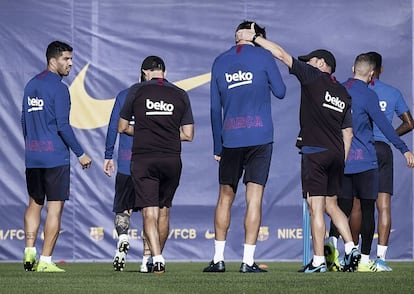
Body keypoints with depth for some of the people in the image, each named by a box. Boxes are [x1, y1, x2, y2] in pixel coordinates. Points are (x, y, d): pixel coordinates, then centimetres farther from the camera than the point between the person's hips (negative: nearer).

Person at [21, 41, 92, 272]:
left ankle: (29, 253, 6)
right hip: (55, 156, -7)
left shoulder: (31, 86, 13)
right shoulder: (58, 88, -11)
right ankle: (45, 261, -4)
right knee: (55, 207, -2)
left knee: (35, 204, 16)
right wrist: (81, 153, -10)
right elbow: (63, 126, -15)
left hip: (32, 156, 7)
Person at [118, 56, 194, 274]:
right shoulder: (180, 95, 7)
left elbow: (122, 127, 10)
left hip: (143, 158, -2)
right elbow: (188, 134, 8)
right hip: (172, 159, 2)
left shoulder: (137, 91, 3)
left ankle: (157, 259, -21)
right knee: (164, 210, 17)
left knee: (149, 212, -6)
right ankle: (159, 255, 25)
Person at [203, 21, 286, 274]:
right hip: (260, 138, -2)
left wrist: (218, 146, 14)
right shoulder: (263, 57, 0)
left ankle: (218, 259, 9)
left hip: (230, 139, 2)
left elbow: (215, 108, 10)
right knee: (254, 198, -3)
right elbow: (280, 92, 6)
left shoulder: (220, 62, 9)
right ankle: (248, 260, -7)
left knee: (225, 197, 10)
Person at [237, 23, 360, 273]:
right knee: (331, 205, 17)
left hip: (315, 151, -7)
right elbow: (348, 132, 19)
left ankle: (318, 261, -6)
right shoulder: (343, 94, 18)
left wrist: (254, 37, 3)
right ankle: (351, 249, 6)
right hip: (337, 153, 7)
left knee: (316, 207, -6)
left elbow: (282, 54, -4)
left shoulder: (313, 76, -1)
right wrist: (342, 163, 21)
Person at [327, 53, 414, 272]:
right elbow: (384, 125, -11)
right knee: (367, 209, 1)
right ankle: (364, 260, 0)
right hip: (364, 161, -5)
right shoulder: (368, 95, -10)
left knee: (343, 208, 7)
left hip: (341, 161, 5)